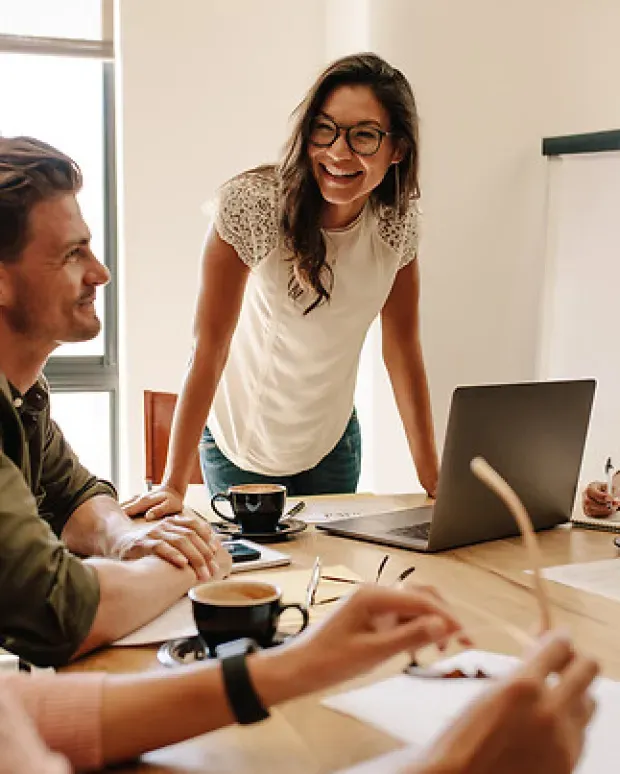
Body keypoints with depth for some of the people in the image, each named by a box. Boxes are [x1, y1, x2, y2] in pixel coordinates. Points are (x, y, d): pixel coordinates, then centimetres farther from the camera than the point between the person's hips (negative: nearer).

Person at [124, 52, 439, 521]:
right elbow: (210, 345, -24)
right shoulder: (251, 202, -26)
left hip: (332, 440, 4)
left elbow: (403, 346, -5)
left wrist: (432, 477, -7)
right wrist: (174, 484, -26)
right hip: (241, 443, -3)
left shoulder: (398, 219, -12)